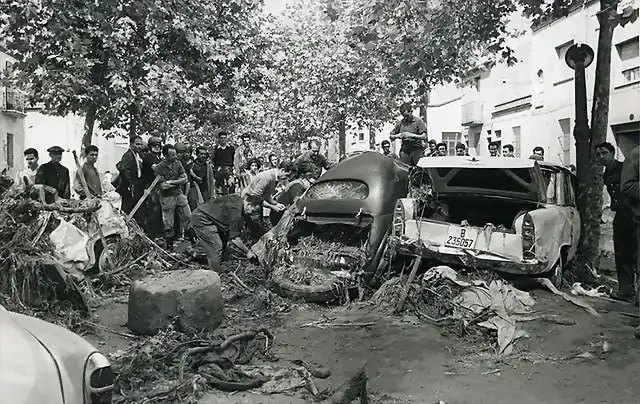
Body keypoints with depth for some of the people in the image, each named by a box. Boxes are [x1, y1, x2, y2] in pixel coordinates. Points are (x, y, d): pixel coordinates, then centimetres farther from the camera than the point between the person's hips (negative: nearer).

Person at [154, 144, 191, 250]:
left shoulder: (178, 163, 2)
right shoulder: (159, 167, -11)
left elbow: (185, 179, -5)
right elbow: (163, 186, -17)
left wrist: (171, 182, -15)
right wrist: (178, 182, -9)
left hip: (179, 194, 4)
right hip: (167, 197, -4)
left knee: (188, 217, 3)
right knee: (168, 224, 3)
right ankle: (169, 246, 17)